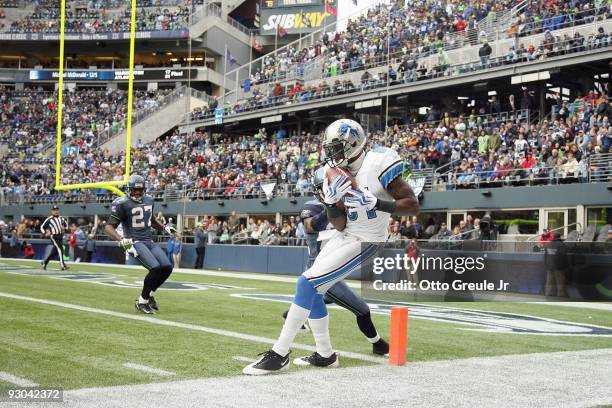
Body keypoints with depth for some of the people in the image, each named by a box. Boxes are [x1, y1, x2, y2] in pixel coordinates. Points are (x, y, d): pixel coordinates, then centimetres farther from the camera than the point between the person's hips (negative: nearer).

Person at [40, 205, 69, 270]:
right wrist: (45, 234, -12)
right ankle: (62, 265, -21)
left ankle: (44, 262, 32)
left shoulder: (61, 218, 11)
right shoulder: (49, 219, -5)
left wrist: (65, 228, 7)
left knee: (54, 251, 13)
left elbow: (66, 223, 27)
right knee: (60, 249, -18)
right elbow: (42, 227, 0)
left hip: (60, 236, 6)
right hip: (53, 237, -6)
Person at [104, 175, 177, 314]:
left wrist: (164, 228, 19)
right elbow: (108, 227, -14)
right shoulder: (123, 204, -9)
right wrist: (121, 240, -29)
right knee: (155, 268, -24)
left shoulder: (149, 200, 13)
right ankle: (142, 302, -6)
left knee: (167, 267, -9)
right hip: (135, 243, -7)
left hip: (149, 242, 7)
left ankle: (150, 295, 15)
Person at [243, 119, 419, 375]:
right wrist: (331, 201, -19)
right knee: (312, 291, 10)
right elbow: (340, 225, 0)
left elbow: (413, 206, -20)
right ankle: (325, 355, 26)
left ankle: (279, 355, -9)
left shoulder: (377, 165, -19)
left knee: (307, 284, -16)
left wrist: (375, 203, -30)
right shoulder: (336, 174, 0)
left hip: (364, 243, -8)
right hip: (344, 237, 8)